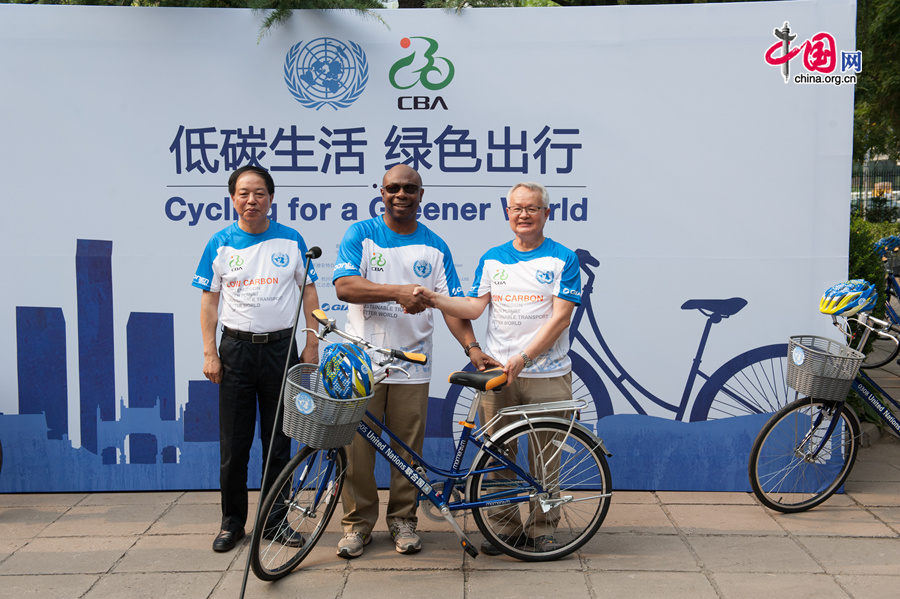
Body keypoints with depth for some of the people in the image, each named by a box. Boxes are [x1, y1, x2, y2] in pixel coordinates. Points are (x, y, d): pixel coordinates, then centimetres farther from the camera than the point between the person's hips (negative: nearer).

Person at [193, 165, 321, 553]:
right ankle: (232, 521, 19)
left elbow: (309, 294, 6)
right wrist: (210, 353, -2)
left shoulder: (291, 240, 2)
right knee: (233, 444, 5)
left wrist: (311, 345, 0)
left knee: (278, 440, 8)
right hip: (236, 349, 0)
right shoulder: (220, 244, 2)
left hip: (280, 347, 0)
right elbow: (209, 301, 4)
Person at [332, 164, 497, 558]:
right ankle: (357, 522, 18)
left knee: (407, 448, 7)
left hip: (412, 365, 2)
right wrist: (398, 291, -23)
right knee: (357, 447, 2)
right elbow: (344, 286, -11)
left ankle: (402, 519, 24)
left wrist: (471, 346, -11)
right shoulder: (361, 235, 2)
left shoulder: (435, 247, 8)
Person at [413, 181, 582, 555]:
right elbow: (474, 306, 5)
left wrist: (524, 357, -16)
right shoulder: (492, 259, 12)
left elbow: (560, 317, -8)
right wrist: (435, 300, -12)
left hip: (547, 374, -2)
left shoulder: (563, 259, 0)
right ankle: (504, 526, 19)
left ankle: (543, 528, 18)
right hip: (496, 372, 3)